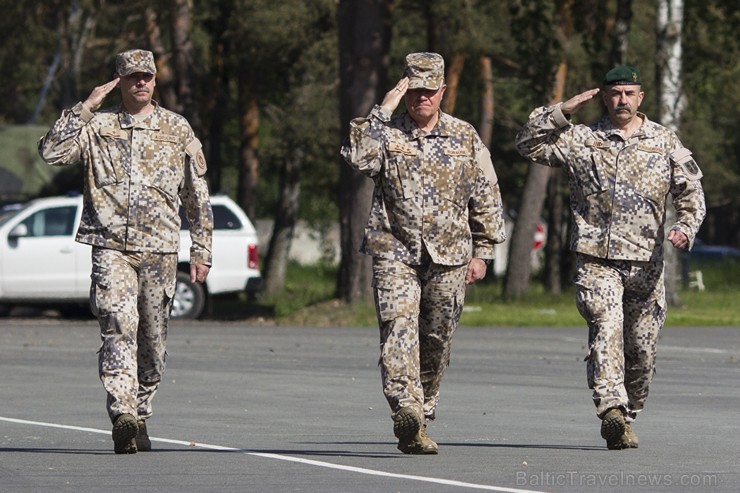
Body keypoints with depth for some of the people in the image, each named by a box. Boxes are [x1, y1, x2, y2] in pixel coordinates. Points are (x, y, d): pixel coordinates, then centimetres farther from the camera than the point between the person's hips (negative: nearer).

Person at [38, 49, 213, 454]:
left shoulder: (177, 129, 10)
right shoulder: (97, 126, 6)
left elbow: (197, 194, 14)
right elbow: (51, 152, -9)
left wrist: (201, 249, 10)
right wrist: (84, 108, -9)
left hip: (160, 249, 2)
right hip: (111, 247, -2)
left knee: (153, 338, 6)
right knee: (119, 327, -18)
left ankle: (140, 416, 19)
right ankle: (123, 417, -26)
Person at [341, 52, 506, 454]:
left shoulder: (465, 138, 9)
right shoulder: (386, 134, 3)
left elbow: (486, 198, 13)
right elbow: (357, 157, -18)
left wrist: (482, 253, 9)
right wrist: (383, 110, -16)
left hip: (448, 257, 2)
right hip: (395, 254, -2)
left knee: (436, 342, 6)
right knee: (399, 332, -18)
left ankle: (422, 415, 19)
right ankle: (406, 413, -30)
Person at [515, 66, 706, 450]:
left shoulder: (665, 143, 10)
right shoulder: (580, 140, 8)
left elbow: (692, 194, 9)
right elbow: (528, 144, 4)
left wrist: (684, 228, -9)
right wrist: (562, 113, -3)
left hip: (646, 261, 2)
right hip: (597, 260, -2)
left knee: (642, 346, 4)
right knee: (606, 330, -21)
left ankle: (627, 416, 19)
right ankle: (613, 412, -32)